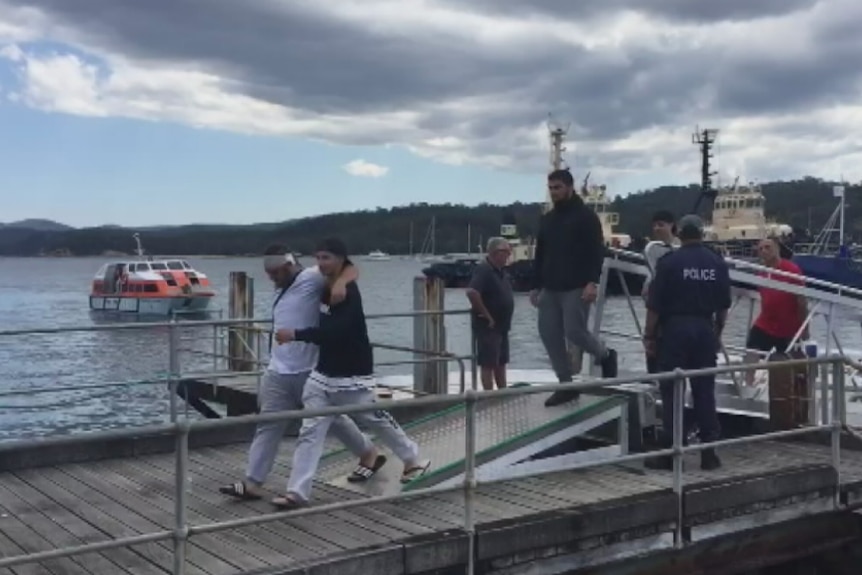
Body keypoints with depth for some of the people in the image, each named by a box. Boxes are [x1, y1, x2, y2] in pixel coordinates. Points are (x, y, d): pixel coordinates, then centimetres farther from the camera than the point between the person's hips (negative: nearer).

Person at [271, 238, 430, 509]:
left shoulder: (349, 294, -20)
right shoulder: (325, 287, 6)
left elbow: (334, 332, -33)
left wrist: (295, 335, -33)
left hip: (353, 377, -7)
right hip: (323, 374, 7)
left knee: (378, 420, 12)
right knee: (310, 431, -1)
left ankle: (413, 460, 36)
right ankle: (297, 492, -1)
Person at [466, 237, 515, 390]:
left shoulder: (500, 272, 13)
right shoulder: (484, 270, -17)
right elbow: (472, 292, -31)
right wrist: (486, 315, -23)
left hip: (502, 325, 10)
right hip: (488, 326, -10)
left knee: (501, 362, 14)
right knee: (488, 363, -5)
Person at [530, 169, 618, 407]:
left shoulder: (586, 216, -3)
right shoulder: (547, 219, 16)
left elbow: (597, 252, -10)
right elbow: (539, 255, 20)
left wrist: (592, 282, -21)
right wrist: (536, 286, 15)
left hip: (576, 288, -7)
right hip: (550, 289, 7)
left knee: (575, 332, -11)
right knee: (549, 335, 1)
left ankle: (606, 356, 19)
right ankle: (566, 385, 10)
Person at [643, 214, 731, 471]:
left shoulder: (669, 261, -7)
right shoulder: (717, 263, 6)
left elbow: (654, 305, -9)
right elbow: (724, 305, 10)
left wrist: (649, 335, -2)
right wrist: (717, 332, 21)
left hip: (675, 328, -4)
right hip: (705, 329, 4)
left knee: (672, 392, 1)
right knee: (705, 390, 8)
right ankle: (709, 452, 10)